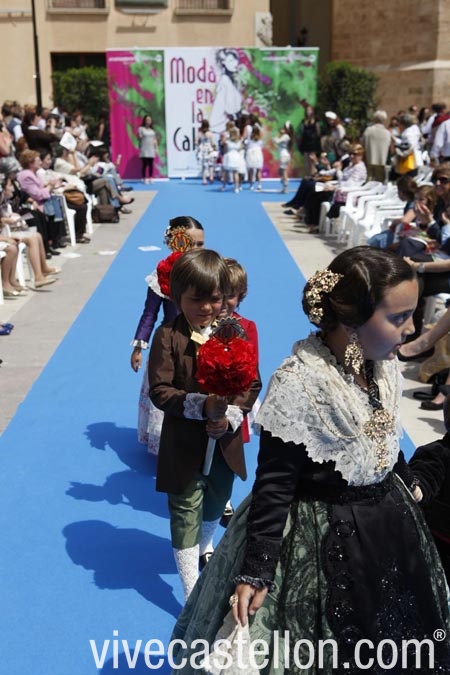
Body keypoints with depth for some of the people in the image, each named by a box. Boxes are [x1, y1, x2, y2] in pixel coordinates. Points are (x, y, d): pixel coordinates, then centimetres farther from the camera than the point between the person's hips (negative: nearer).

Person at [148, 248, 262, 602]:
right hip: (184, 445, -3)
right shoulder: (168, 336, -13)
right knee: (186, 516, 5)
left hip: (225, 442, 4)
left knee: (215, 507, 26)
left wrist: (231, 416, -19)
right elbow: (160, 390, -16)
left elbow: (253, 383, -3)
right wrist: (203, 406, -28)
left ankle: (204, 548, 58)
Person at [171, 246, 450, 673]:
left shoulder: (384, 365, -6)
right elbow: (274, 485, -23)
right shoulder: (298, 384, -28)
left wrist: (407, 483, 27)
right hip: (322, 540, -7)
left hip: (388, 522, 7)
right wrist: (256, 571, -20)